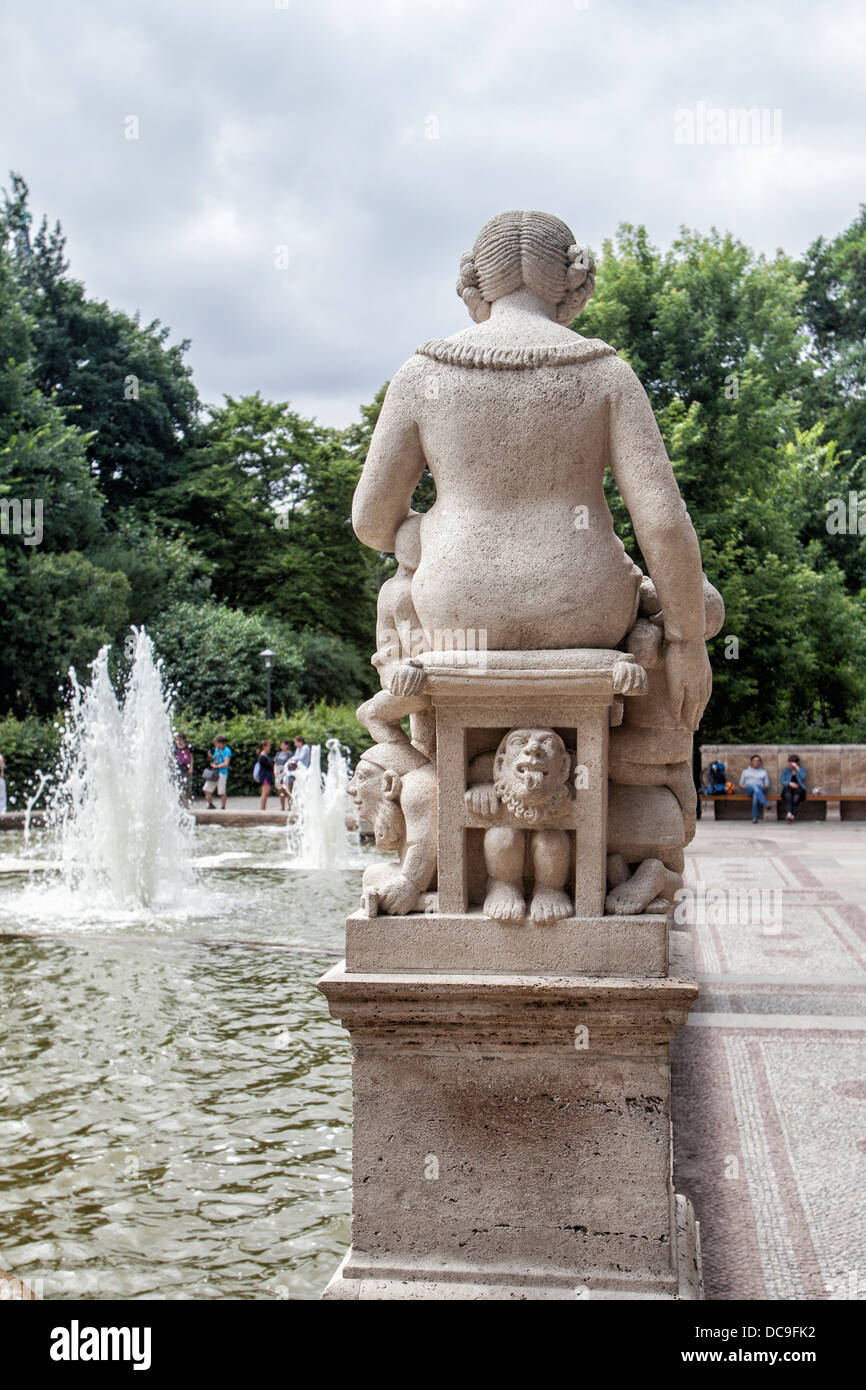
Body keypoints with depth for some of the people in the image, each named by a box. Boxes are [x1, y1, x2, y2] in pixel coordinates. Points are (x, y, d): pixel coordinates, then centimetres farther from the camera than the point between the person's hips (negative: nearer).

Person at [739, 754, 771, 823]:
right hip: (748, 790, 0)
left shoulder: (763, 772, 26)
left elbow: (767, 785, 19)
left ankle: (755, 818, -49)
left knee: (756, 794, -41)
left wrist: (765, 787, -5)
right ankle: (765, 804, -59)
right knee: (754, 786, -39)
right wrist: (745, 786, -1)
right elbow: (741, 784, 22)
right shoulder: (745, 771, 26)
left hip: (760, 789, 0)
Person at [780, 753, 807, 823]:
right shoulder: (785, 770, 18)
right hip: (788, 788, 1)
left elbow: (803, 777, -8)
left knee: (796, 796, -39)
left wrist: (797, 768, -10)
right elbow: (782, 781, 8)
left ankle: (793, 815, -47)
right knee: (788, 792, -38)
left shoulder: (802, 769, 14)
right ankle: (789, 813, -54)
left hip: (799, 789, -1)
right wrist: (789, 783, -12)